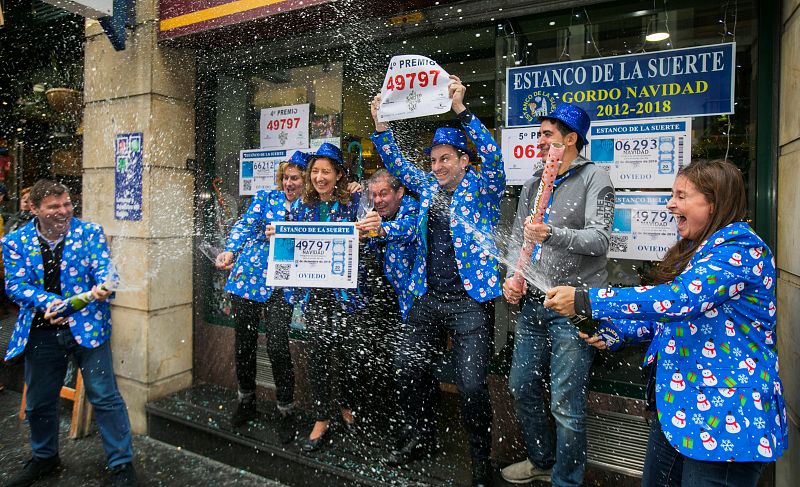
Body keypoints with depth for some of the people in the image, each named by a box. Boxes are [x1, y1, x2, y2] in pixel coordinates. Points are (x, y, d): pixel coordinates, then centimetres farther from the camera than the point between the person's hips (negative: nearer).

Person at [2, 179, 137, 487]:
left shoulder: (90, 232, -4)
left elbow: (104, 269, -11)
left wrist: (103, 288, -35)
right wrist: (48, 302, -22)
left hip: (86, 326, -3)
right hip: (41, 331, 3)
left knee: (105, 397, -3)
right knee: (38, 401, 19)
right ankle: (45, 457, 44)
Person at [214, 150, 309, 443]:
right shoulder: (266, 198, 8)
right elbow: (246, 225, -2)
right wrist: (230, 251, -17)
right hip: (248, 276, 2)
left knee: (277, 347, -11)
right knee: (244, 342, 10)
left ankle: (287, 412, 9)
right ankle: (246, 402, 33)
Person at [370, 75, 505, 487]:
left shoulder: (482, 187, -2)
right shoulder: (428, 187, 13)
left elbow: (491, 155, -18)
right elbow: (397, 164, 16)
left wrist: (461, 109, -25)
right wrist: (380, 124, 3)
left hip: (469, 301, -6)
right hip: (428, 298, 6)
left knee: (471, 384, -5)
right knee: (408, 367, 11)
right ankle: (419, 437, 33)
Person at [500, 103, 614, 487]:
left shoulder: (594, 178, -3)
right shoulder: (532, 185, 15)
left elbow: (599, 239, -15)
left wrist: (552, 234, -31)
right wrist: (511, 278, 0)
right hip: (533, 303, 7)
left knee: (566, 404, -2)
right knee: (522, 387, 16)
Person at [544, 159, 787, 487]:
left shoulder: (740, 248, -17)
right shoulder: (694, 249, 12)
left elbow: (678, 299, -31)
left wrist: (585, 301, -31)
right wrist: (616, 332, 6)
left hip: (724, 416, -9)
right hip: (676, 404, 9)